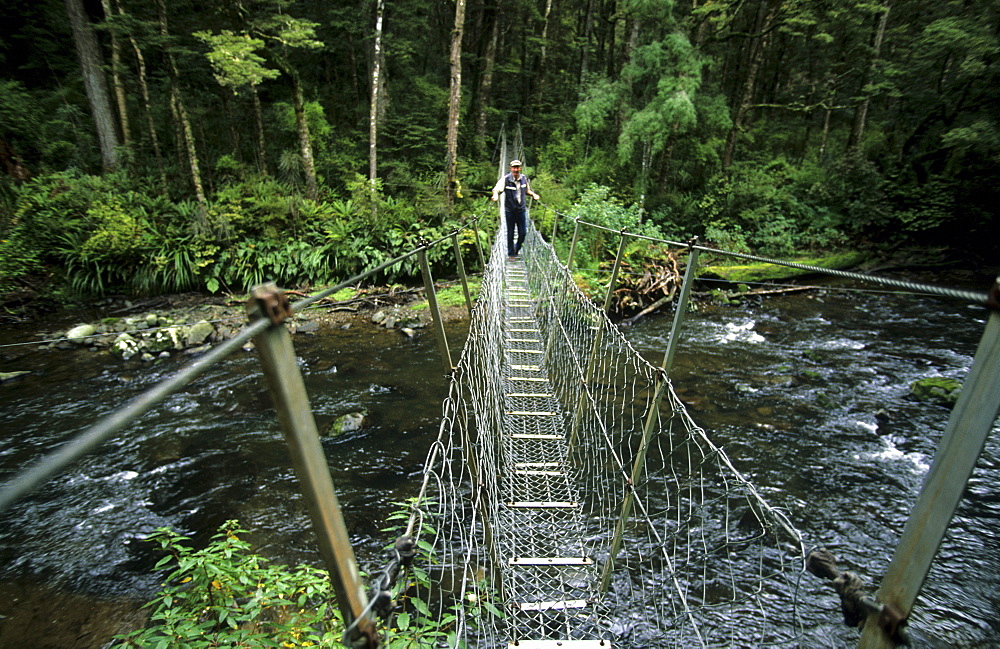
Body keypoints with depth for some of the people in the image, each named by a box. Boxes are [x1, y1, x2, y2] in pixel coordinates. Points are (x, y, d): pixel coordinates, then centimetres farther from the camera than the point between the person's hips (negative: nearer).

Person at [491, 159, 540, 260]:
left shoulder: (524, 178, 3)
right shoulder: (505, 179, -10)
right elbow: (496, 189, -19)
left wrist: (533, 194, 1)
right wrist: (496, 196, -40)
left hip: (521, 210, 3)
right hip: (510, 211, -3)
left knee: (522, 233, 6)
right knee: (510, 233, 5)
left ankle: (517, 249, 32)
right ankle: (510, 254, 20)